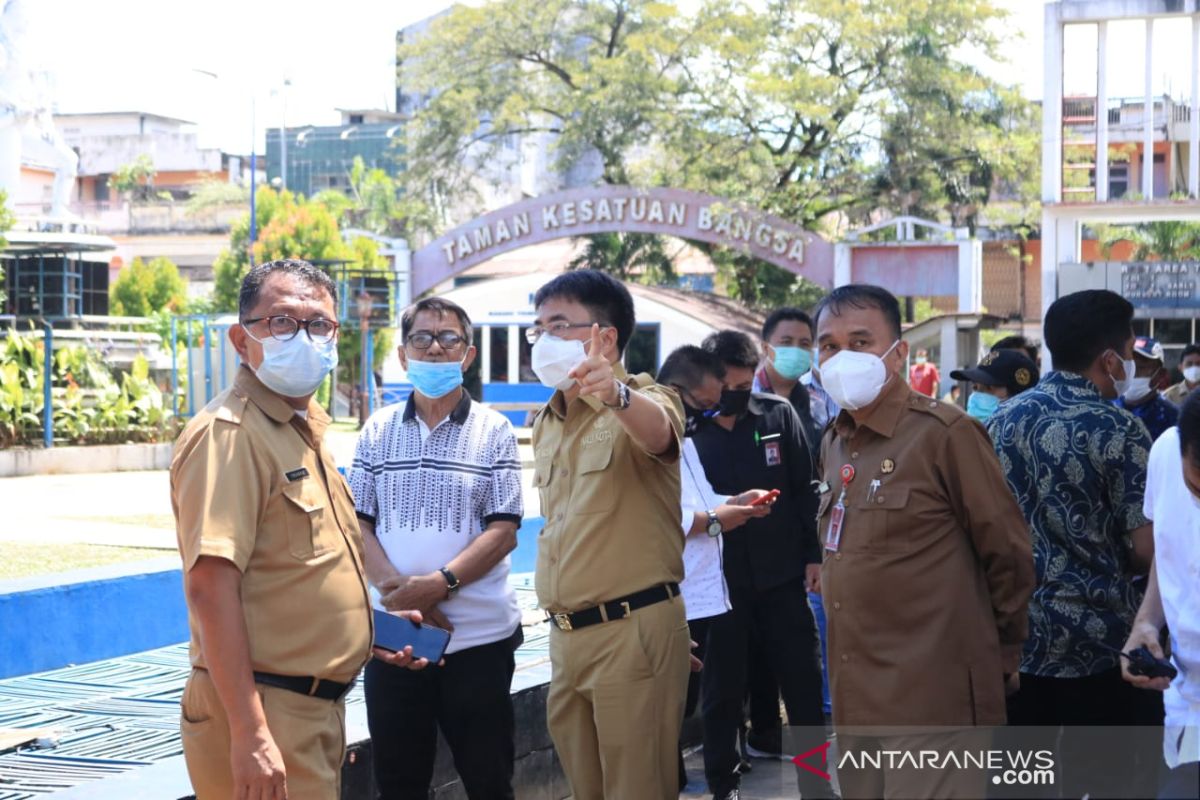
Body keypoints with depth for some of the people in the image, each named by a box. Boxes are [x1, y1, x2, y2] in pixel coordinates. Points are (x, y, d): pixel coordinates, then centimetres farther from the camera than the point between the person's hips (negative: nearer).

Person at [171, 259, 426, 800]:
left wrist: (374, 627, 14)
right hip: (263, 715, -9)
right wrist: (249, 733, -29)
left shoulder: (302, 431, 16)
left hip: (315, 709, 9)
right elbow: (210, 585, -24)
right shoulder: (230, 432, -15)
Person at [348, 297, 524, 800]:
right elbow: (358, 523, 4)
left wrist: (438, 583, -19)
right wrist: (397, 589, -12)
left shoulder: (493, 432, 0)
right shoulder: (378, 431, 8)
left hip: (478, 636, -2)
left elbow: (503, 532, -6)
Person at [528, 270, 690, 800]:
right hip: (565, 635, 8)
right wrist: (559, 624, 19)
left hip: (634, 629, -8)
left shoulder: (644, 401, -10)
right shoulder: (545, 424, 15)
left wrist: (616, 394, -57)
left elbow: (657, 431, -35)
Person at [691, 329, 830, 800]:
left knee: (803, 681, 8)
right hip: (720, 579, -2)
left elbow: (804, 488, 4)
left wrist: (814, 554, 2)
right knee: (724, 687, 10)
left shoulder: (778, 414, -1)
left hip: (781, 572, 2)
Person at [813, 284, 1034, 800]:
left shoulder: (944, 433, -10)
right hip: (856, 700, 7)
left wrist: (1000, 653, 5)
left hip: (932, 701, -7)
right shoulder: (835, 442, 12)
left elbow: (1008, 554, -6)